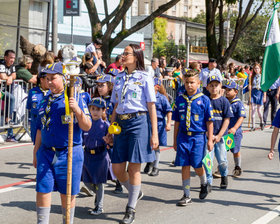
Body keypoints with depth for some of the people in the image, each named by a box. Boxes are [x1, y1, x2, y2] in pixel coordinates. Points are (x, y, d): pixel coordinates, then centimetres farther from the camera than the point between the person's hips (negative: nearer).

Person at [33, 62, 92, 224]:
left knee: (68, 194, 5)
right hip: (46, 153, 4)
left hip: (69, 154, -4)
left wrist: (78, 110, -25)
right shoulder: (46, 102, 12)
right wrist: (36, 152, 19)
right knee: (43, 190, -1)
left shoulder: (75, 99, -4)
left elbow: (87, 127, -10)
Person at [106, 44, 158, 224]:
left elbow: (152, 107, -4)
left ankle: (131, 209, 10)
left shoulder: (144, 78, -2)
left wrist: (154, 134, -8)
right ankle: (135, 193, 32)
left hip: (138, 123, -5)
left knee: (134, 168, -2)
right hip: (120, 123, 6)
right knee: (117, 168, 4)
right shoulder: (119, 78, 14)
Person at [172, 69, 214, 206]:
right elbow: (177, 122, 13)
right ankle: (186, 196, 10)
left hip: (198, 137, -3)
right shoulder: (180, 100, 7)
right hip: (183, 137, 3)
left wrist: (210, 139, -3)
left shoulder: (204, 100, -1)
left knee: (197, 165, -3)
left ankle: (204, 184, 30)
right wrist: (175, 140, 13)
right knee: (185, 165, 2)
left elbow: (209, 121, 1)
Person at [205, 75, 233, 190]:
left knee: (222, 160, 6)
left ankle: (224, 176, 33)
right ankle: (208, 182, 7)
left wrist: (219, 135, -10)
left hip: (221, 136, -1)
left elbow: (226, 120, -3)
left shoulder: (224, 101, -2)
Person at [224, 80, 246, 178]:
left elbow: (241, 117, -17)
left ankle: (237, 168, 25)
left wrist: (234, 128, -28)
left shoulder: (238, 103, -9)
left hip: (235, 132, -4)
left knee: (235, 150, 7)